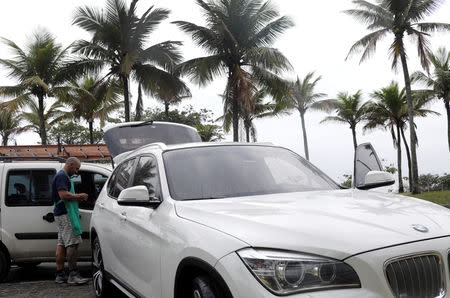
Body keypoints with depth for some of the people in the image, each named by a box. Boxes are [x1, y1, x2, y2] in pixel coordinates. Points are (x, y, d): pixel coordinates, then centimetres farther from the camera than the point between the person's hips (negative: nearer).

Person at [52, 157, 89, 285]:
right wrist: (79, 196, -11)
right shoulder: (61, 176, -12)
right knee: (73, 243, -12)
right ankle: (73, 274, -11)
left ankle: (60, 274, 13)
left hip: (61, 214, 11)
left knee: (62, 244, 10)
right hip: (65, 214, -11)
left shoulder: (64, 176, 22)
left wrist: (78, 198, 13)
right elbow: (64, 195, -23)